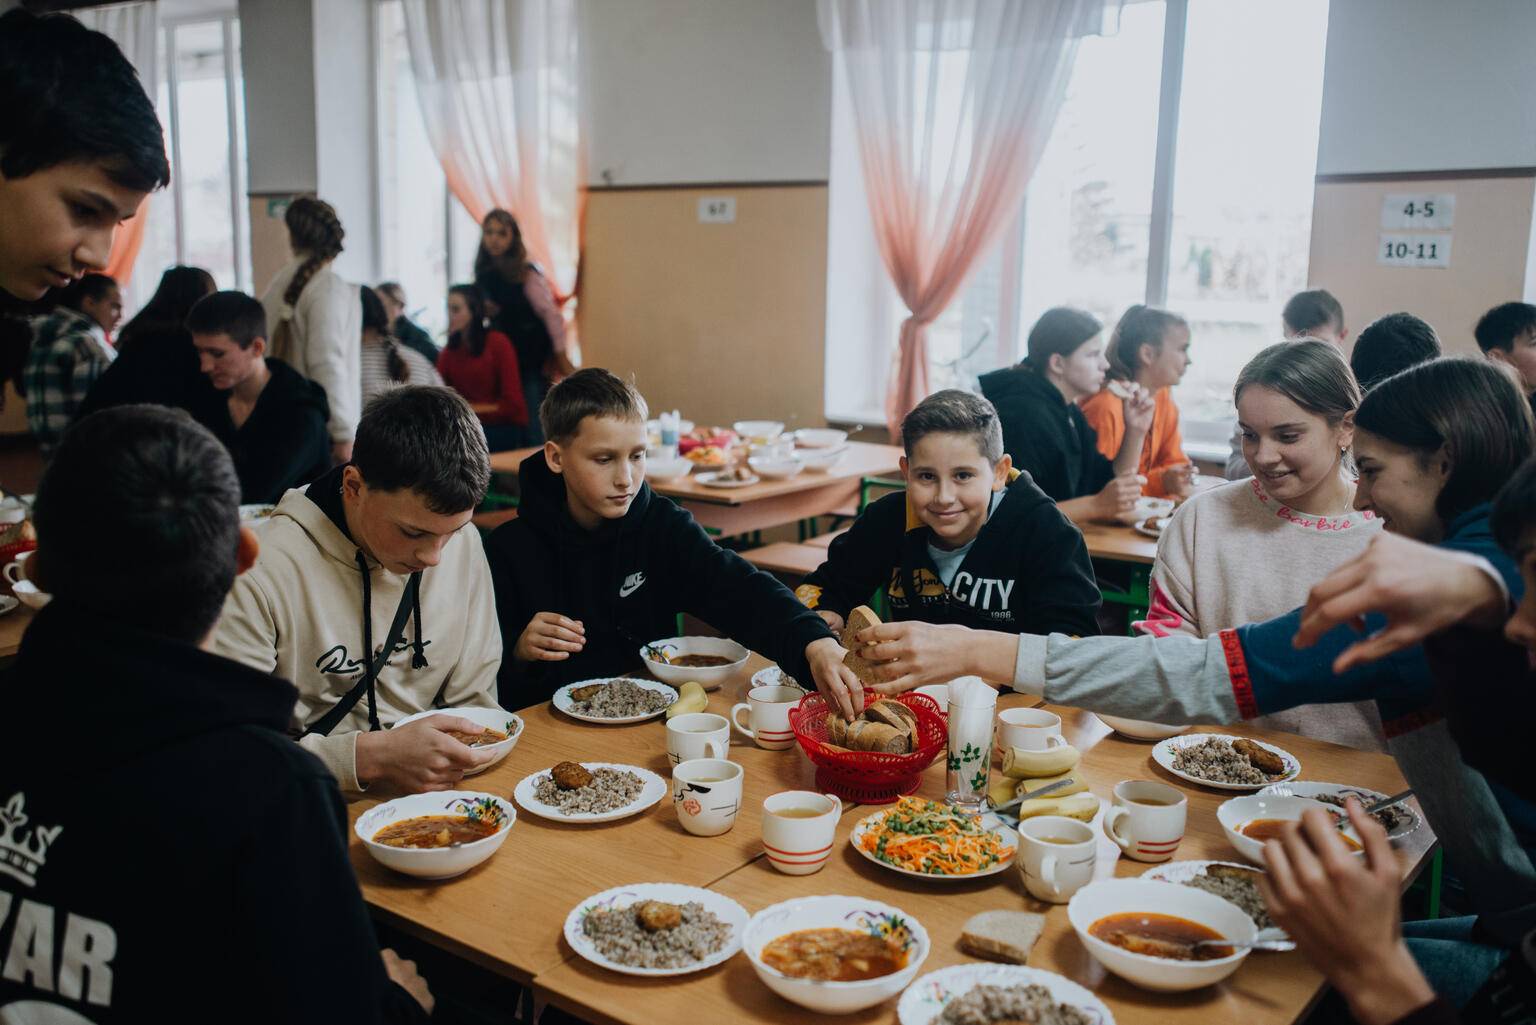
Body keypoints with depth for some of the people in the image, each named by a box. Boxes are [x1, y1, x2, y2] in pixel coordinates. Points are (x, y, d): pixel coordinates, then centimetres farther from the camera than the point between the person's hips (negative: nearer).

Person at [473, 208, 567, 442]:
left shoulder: (526, 274, -11)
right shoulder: (484, 273, 8)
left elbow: (552, 315, -11)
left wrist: (559, 355, -11)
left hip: (531, 363, -6)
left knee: (532, 434, -6)